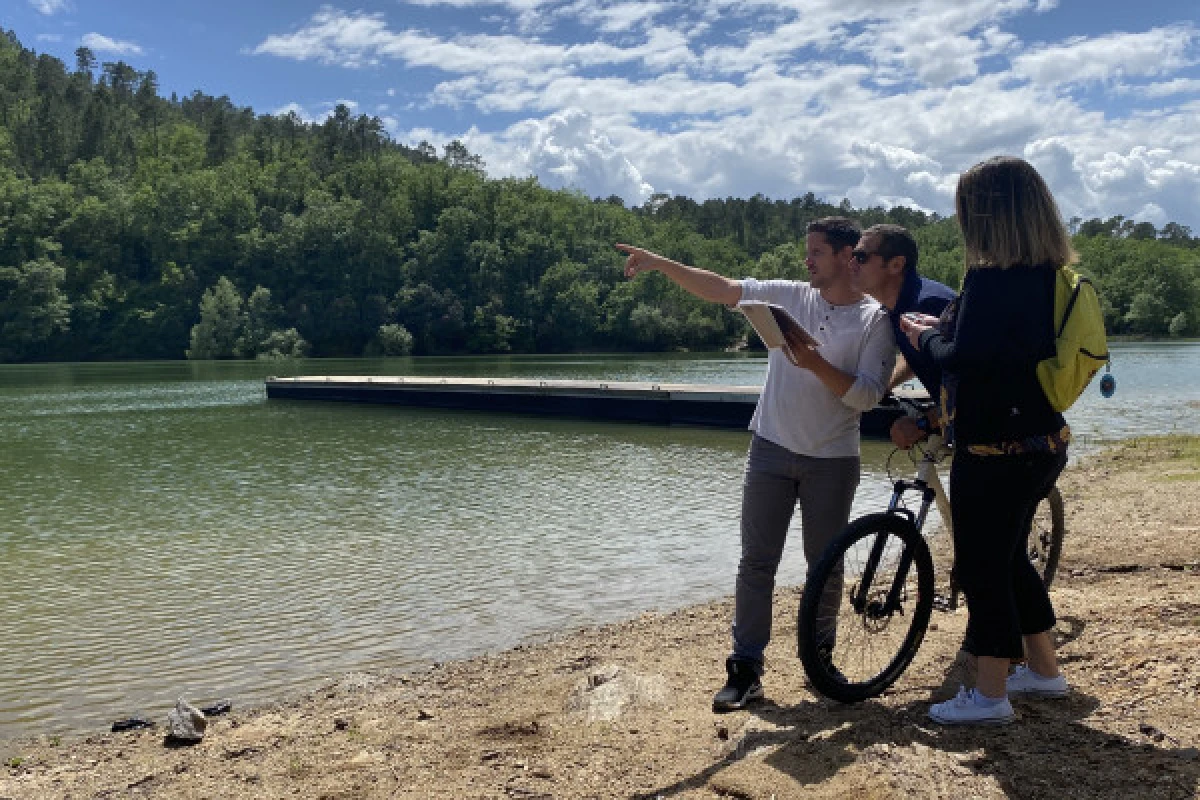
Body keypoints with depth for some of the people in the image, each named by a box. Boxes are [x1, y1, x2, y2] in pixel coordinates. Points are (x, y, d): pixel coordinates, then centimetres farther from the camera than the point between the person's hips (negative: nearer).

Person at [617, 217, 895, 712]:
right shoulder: (790, 296, 3)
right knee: (756, 563, 1)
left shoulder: (877, 322, -3)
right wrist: (661, 263, -9)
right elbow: (720, 289, -1)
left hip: (832, 462, -1)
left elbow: (867, 396, -12)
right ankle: (745, 669, 7)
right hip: (771, 450, 2)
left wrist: (814, 363, -24)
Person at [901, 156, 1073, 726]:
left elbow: (961, 357, -23)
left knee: (981, 566, 2)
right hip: (1042, 440, 9)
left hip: (993, 449, -9)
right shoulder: (1049, 276, 7)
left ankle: (989, 697, 11)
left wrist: (924, 337, -3)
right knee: (1009, 557, 22)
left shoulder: (990, 278, -21)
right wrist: (945, 326, 11)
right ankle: (1043, 670, 34)